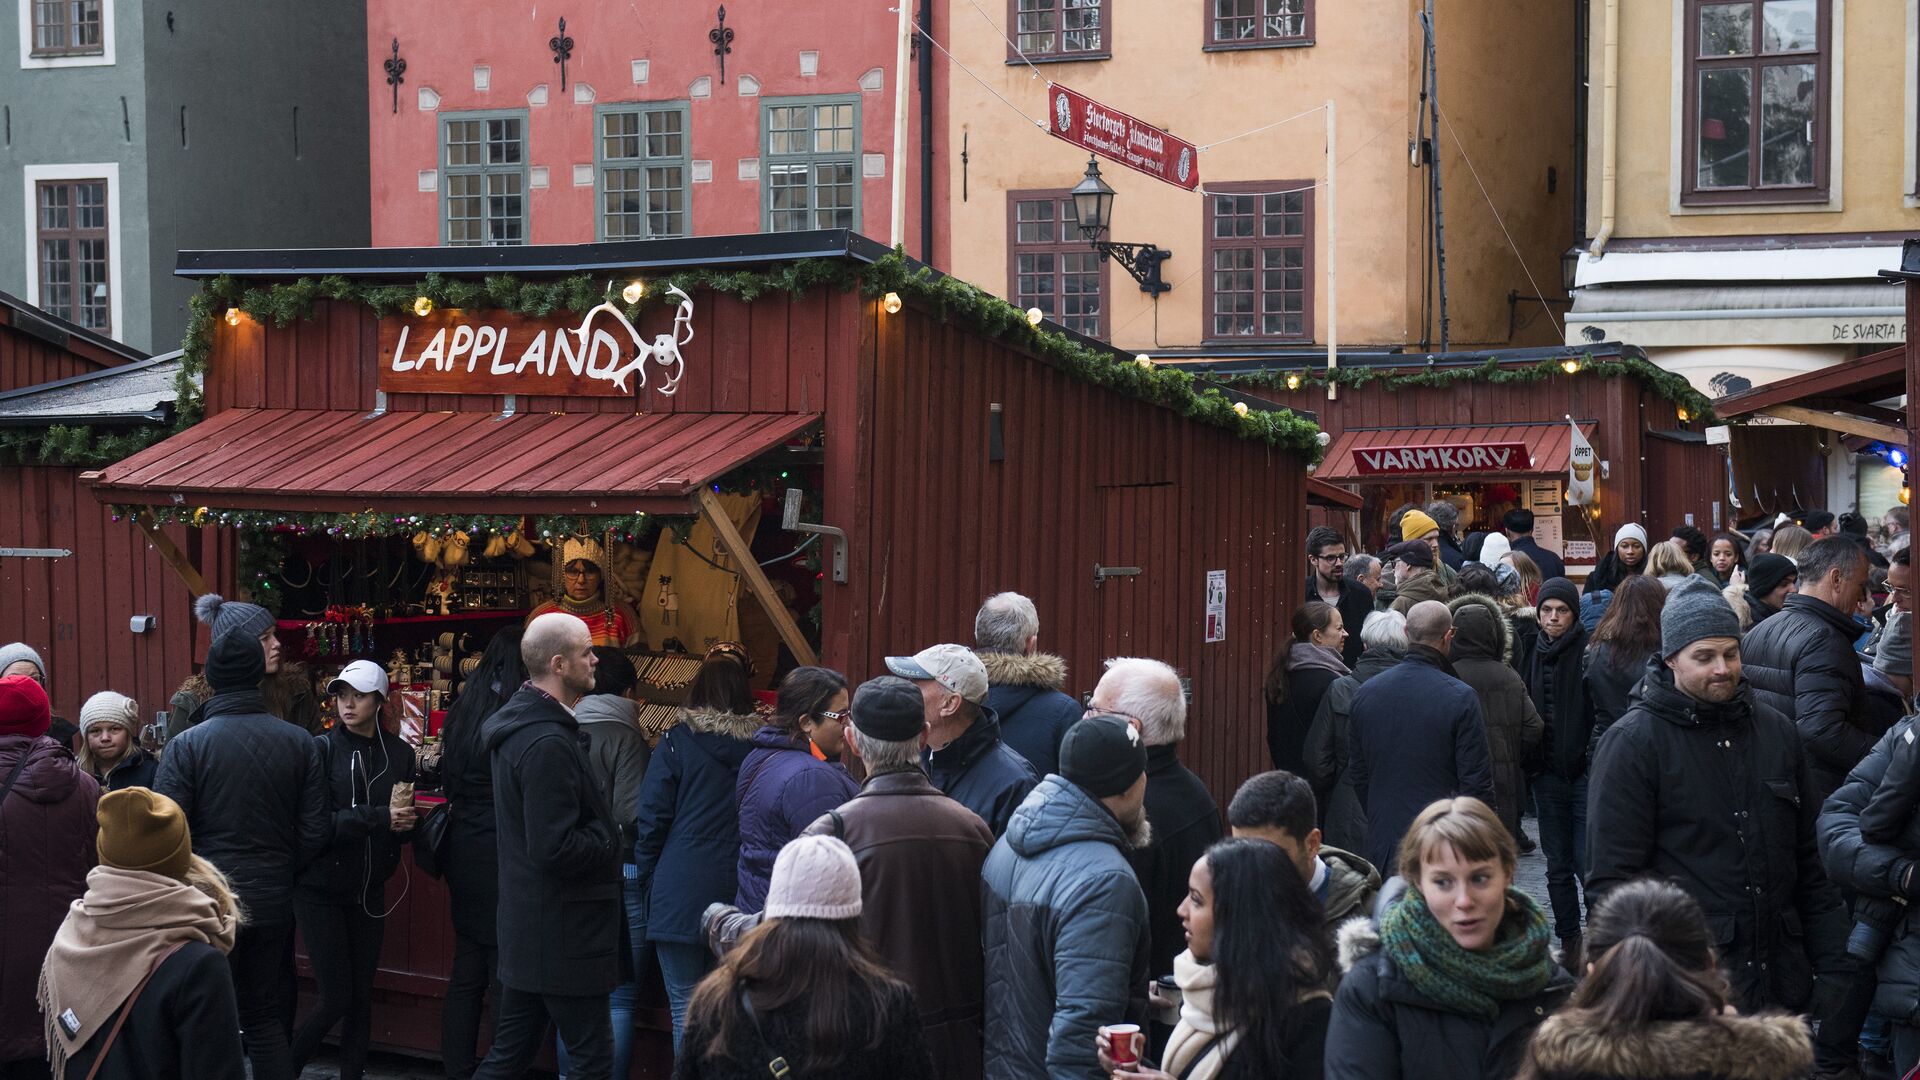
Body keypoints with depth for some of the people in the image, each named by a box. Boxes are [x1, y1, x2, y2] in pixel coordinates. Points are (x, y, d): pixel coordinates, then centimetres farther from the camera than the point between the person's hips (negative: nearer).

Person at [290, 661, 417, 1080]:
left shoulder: (399, 753, 2)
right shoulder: (323, 749, -10)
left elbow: (404, 824, 8)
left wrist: (403, 822, -15)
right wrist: (378, 817, -25)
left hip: (368, 890, 4)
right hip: (321, 889, -4)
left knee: (362, 995, 8)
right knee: (336, 997, -4)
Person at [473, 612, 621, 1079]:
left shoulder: (518, 723, 10)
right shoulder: (549, 744, -22)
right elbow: (556, 849, -26)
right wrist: (609, 843, -10)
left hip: (527, 930, 10)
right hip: (564, 934, -10)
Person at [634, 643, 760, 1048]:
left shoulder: (677, 742, -4)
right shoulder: (758, 746, 3)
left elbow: (652, 818, -3)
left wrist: (646, 879, 6)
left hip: (681, 892, -3)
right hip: (738, 890, 3)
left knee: (685, 1009, 1)